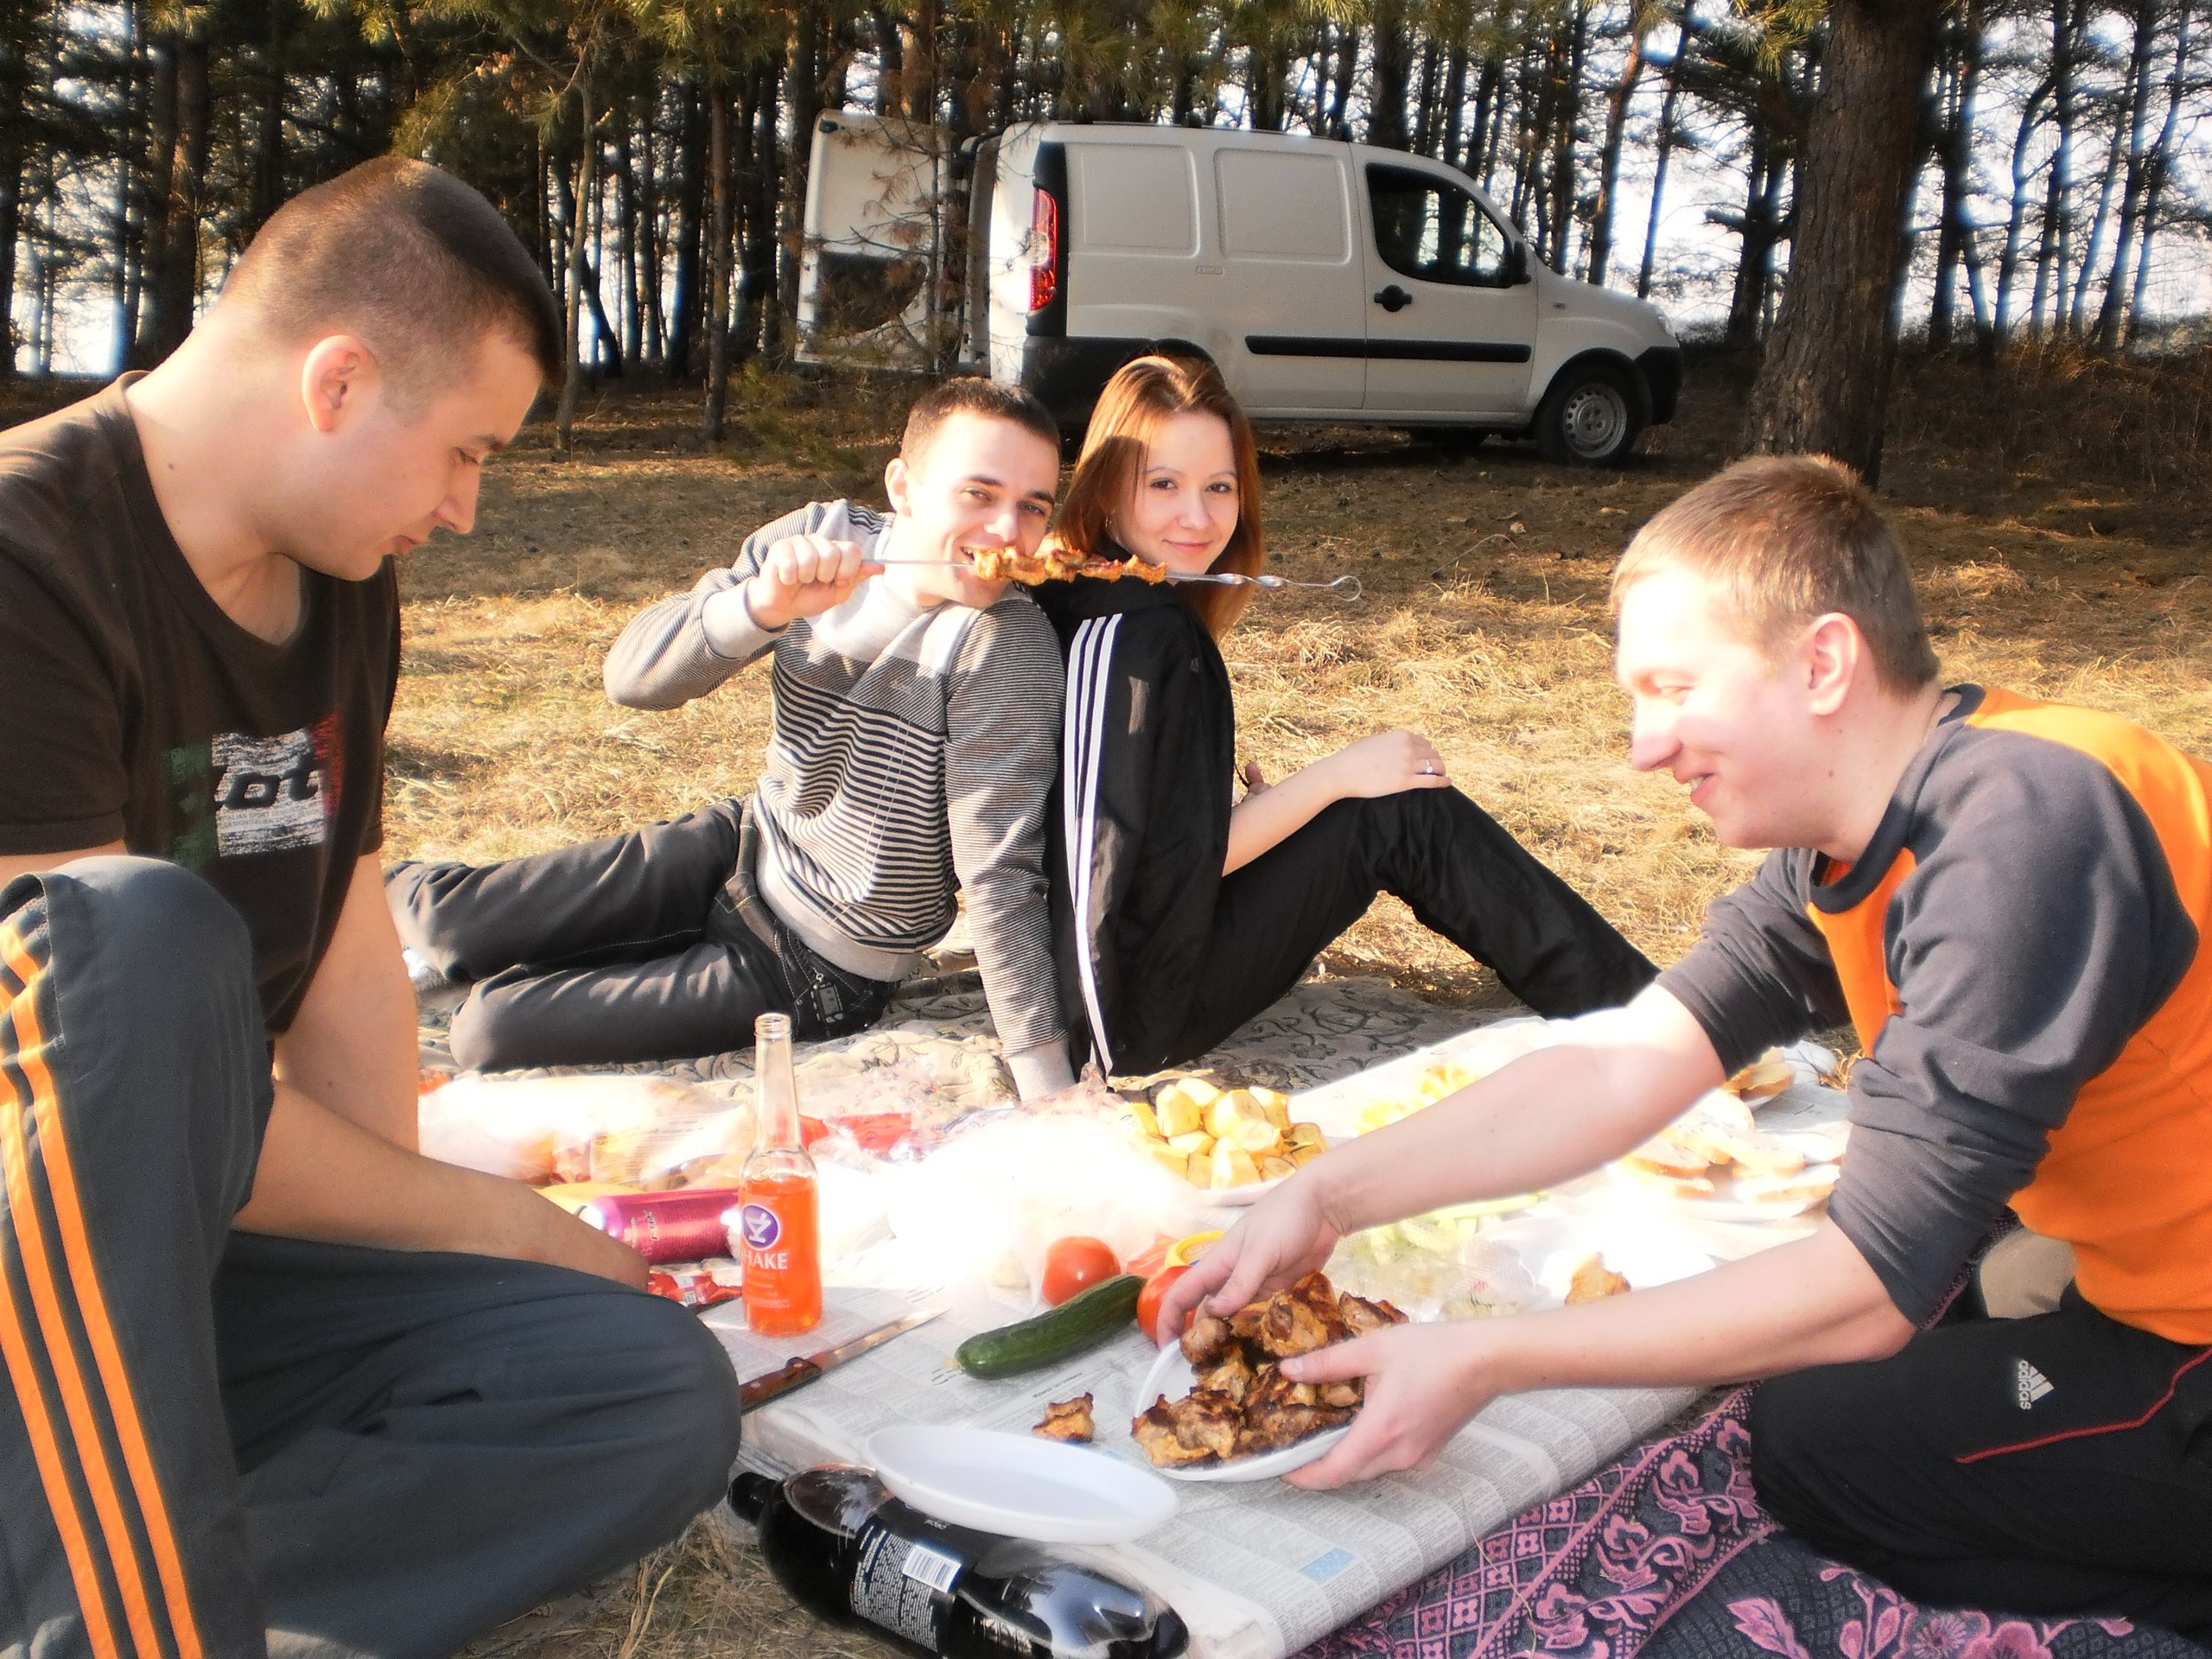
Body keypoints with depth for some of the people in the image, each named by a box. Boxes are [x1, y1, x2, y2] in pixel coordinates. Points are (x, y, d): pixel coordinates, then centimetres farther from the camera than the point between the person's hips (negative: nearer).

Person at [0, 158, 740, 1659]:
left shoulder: (348, 587, 6)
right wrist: (485, 1221, -14)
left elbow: (346, 949, 6)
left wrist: (405, 1241, -4)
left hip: (195, 1243, 7)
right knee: (153, 925, -36)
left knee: (658, 1393, -12)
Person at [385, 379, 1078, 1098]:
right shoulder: (820, 537, -10)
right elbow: (632, 676, -14)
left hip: (813, 977, -4)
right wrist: (762, 606, -33)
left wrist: (1048, 1086, -31)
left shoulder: (1006, 642, -27)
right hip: (746, 845, 5)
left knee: (490, 1028, -9)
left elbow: (998, 870, -27)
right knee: (443, 917, 2)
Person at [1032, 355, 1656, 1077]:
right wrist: (1334, 778, -16)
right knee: (1407, 813, -8)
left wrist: (1238, 788, 1)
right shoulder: (1130, 634, -23)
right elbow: (1162, 866, -23)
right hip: (1142, 1010, -10)